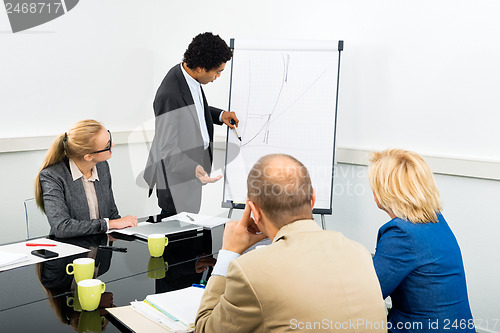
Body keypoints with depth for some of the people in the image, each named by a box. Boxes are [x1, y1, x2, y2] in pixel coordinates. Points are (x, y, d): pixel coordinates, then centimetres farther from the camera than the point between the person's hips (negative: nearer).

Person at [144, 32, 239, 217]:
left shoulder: (188, 75, -3)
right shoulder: (170, 96, -32)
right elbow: (168, 149, -29)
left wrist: (219, 115, 5)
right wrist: (193, 169, -44)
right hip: (176, 175, -9)